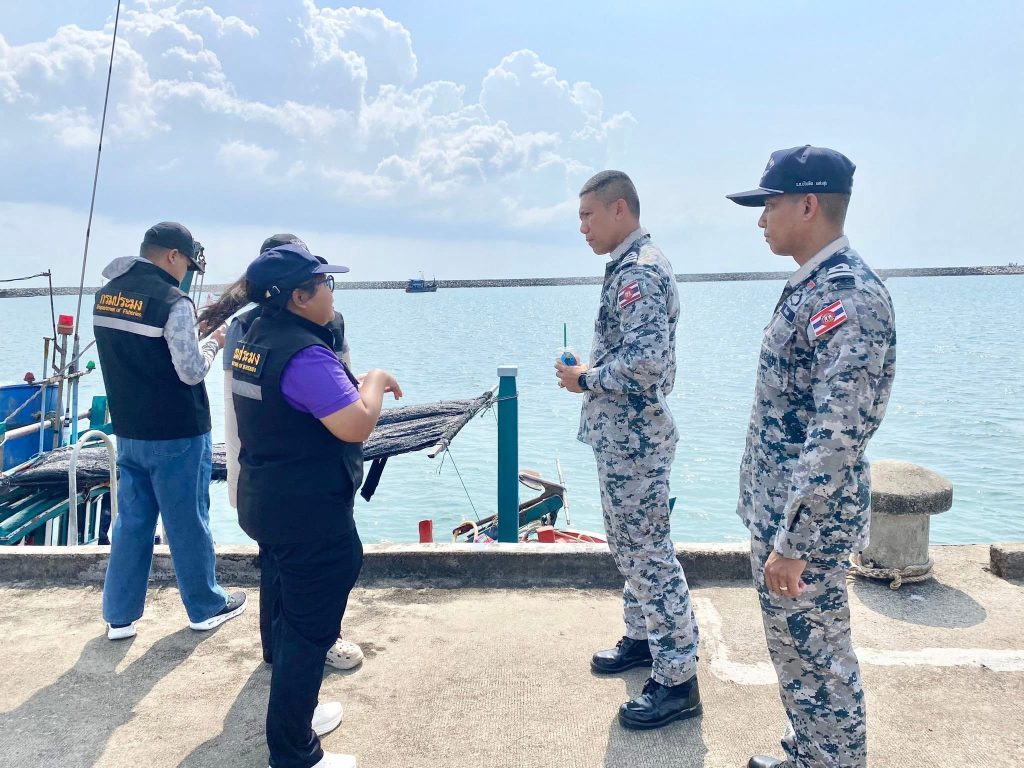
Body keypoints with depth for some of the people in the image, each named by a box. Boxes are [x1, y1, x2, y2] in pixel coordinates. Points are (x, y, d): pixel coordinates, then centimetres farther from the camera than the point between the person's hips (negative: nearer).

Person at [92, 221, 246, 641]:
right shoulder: (173, 302, -19)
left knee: (131, 520, 15)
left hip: (128, 430, 7)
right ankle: (206, 607, 22)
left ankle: (119, 615, 23)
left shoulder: (106, 294, 5)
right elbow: (192, 372, -19)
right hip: (178, 434, -7)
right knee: (188, 522, 6)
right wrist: (212, 342, -1)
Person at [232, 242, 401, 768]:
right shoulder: (305, 353, -25)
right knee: (309, 632, 3)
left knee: (295, 614, 25)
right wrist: (375, 382, -12)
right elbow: (356, 427, -29)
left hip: (268, 503, 10)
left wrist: (356, 386, 14)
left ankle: (295, 713, 43)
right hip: (308, 517, -10)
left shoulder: (255, 340, 8)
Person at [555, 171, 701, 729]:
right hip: (623, 436, 11)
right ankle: (644, 639, 36)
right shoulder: (633, 267, 14)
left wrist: (585, 379, -16)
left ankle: (678, 680, 9)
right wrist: (590, 374, 12)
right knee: (630, 546, 20)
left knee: (649, 553, -2)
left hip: (633, 440, -11)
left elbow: (646, 361, -29)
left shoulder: (638, 272, -19)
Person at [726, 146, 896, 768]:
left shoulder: (849, 296, -22)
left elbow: (838, 436, -27)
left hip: (808, 519, -10)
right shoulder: (810, 287, 9)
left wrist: (793, 541, -25)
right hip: (776, 507, 10)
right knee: (793, 646, 23)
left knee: (818, 658, 7)